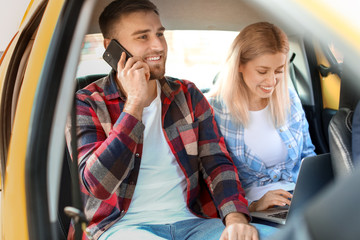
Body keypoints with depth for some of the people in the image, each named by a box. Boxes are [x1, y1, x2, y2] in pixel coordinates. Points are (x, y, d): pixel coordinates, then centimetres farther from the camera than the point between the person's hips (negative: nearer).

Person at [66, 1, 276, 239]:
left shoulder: (188, 95, 11)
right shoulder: (86, 104, -1)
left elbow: (217, 162, 5)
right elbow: (98, 184, -15)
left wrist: (235, 217, -15)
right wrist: (135, 103, -16)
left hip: (191, 220, 4)